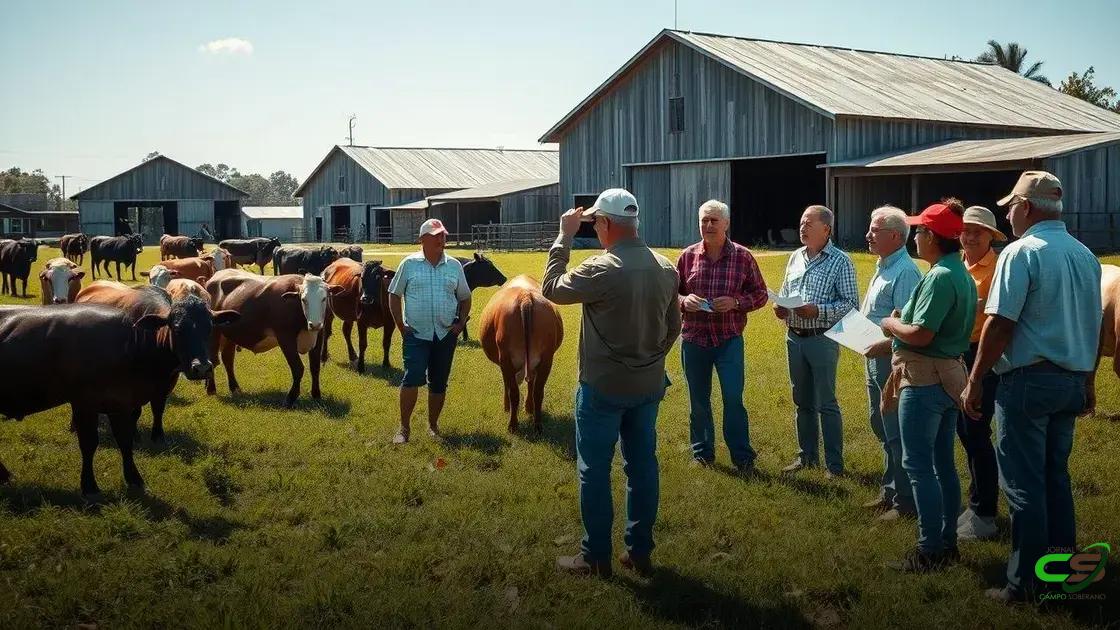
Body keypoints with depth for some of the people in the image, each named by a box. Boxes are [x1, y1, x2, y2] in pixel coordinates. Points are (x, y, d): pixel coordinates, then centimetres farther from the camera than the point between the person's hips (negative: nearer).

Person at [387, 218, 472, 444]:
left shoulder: (454, 266, 6)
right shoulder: (409, 264, -1)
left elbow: (465, 298, 15)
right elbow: (394, 295, 4)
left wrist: (461, 324, 2)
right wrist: (401, 326, -2)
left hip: (446, 335, 3)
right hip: (416, 334, -3)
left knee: (439, 383, 9)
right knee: (412, 378, -13)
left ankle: (433, 425, 24)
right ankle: (404, 428, -4)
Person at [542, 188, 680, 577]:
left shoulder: (601, 269, -20)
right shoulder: (666, 269, 1)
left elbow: (551, 288, -6)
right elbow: (673, 327, 10)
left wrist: (564, 237, 0)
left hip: (603, 388, -6)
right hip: (649, 387, 6)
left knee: (594, 471, 6)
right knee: (642, 467, 13)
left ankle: (596, 556, 14)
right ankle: (640, 552, 21)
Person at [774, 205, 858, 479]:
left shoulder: (840, 262, -8)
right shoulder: (796, 258, 11)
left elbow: (851, 303, -12)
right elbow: (784, 292, 20)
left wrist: (818, 310, -23)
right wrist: (780, 307, -1)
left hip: (822, 340, -6)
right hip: (794, 338, 6)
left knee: (826, 404, -2)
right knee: (802, 402, 15)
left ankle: (835, 464, 6)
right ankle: (806, 456, 26)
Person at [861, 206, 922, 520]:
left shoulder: (904, 271, -18)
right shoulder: (883, 267, 15)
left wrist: (881, 346, -29)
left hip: (891, 360, -11)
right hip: (875, 358, 11)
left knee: (896, 434, -4)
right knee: (882, 427, 18)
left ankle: (905, 502, 4)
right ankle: (890, 491, 30)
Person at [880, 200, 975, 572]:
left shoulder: (939, 277, -20)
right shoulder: (962, 274, 11)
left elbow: (920, 334, -24)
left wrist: (891, 324, -6)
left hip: (925, 380, -10)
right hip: (949, 374, 10)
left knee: (918, 465, -4)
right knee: (943, 463, 15)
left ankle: (930, 551, 0)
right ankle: (948, 542, 23)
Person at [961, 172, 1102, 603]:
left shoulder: (1022, 252, -13)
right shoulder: (1086, 256, 11)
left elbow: (999, 324, -18)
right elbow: (1094, 326, 17)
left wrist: (975, 381, -11)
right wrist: (1086, 381, 26)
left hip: (1028, 378, -7)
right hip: (1072, 381, 7)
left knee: (1024, 483, -1)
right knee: (1056, 475, 18)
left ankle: (1025, 582, 3)